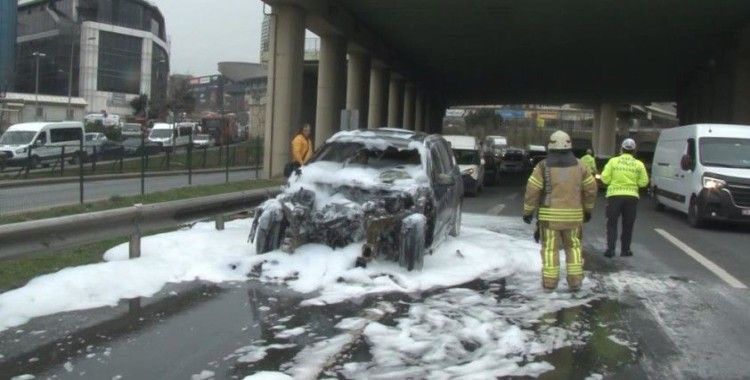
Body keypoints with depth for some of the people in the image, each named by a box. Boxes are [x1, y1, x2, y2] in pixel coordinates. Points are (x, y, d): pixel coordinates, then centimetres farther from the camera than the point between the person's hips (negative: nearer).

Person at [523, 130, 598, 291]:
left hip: (549, 214, -2)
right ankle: (575, 280, 10)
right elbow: (591, 187, 7)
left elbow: (532, 189, -9)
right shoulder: (578, 165, 3)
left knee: (550, 247, 6)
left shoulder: (543, 166, -6)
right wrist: (588, 209, 19)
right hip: (573, 214, 2)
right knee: (573, 246, 15)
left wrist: (528, 211, 0)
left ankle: (550, 281, 7)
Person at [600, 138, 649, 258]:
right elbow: (643, 182, 1)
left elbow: (605, 178, -4)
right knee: (628, 225, 12)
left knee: (612, 223, 5)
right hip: (631, 196, 1)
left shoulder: (613, 161, -1)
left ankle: (610, 249, -3)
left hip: (614, 195, -1)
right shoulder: (639, 164, 3)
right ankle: (625, 249, 16)